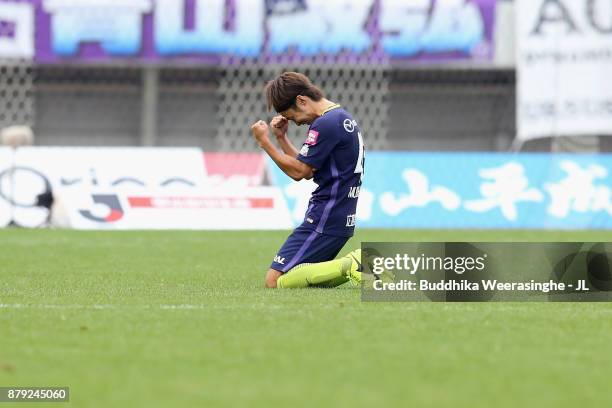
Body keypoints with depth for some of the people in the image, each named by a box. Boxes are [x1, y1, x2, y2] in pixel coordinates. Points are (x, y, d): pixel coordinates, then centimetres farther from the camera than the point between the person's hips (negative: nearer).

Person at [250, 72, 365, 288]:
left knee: (275, 281, -11)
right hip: (343, 219, 10)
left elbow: (298, 171, -14)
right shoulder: (344, 118, 16)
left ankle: (349, 266, -17)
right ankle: (361, 263, 2)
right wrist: (281, 138, 13)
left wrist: (264, 142, -7)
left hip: (324, 219, -10)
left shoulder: (325, 124, -16)